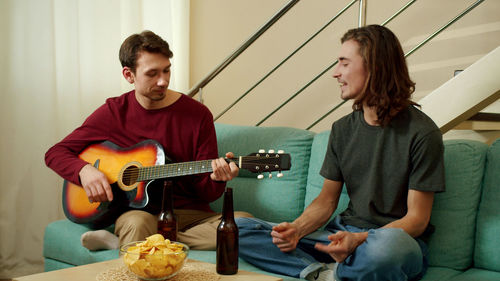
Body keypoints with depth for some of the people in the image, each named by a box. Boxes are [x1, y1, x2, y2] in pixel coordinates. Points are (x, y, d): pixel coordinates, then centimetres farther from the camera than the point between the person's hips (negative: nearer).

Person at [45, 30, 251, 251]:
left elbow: (206, 193, 2)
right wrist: (84, 170, -12)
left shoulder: (197, 114, -1)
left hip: (190, 214, 4)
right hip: (135, 210, -4)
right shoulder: (113, 112, 2)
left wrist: (217, 178, -22)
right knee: (139, 223, -42)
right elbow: (55, 153, 9)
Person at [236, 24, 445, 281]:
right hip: (343, 233, 5)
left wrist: (359, 240, -27)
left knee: (388, 244, -45)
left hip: (397, 238, -5)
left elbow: (417, 219, -10)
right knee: (238, 229, -8)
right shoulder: (342, 129, 9)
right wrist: (296, 229, -10)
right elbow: (327, 199, 11)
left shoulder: (421, 132, -9)